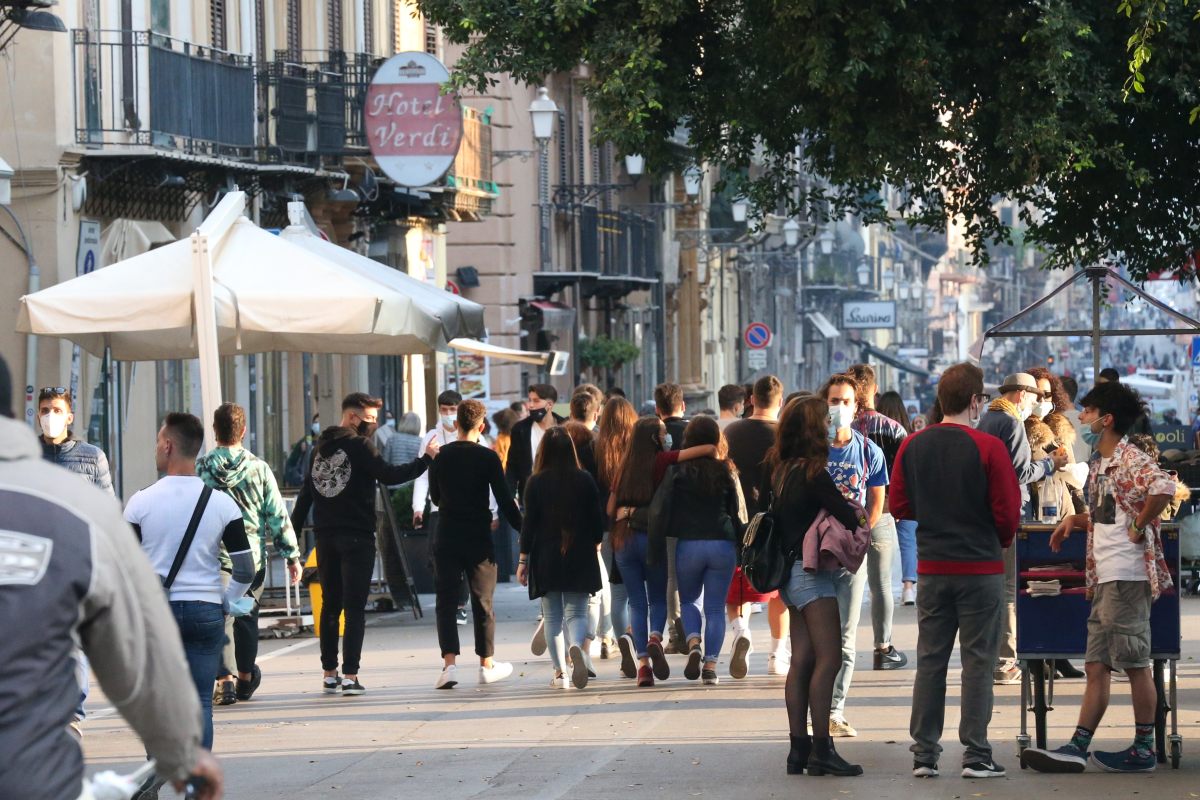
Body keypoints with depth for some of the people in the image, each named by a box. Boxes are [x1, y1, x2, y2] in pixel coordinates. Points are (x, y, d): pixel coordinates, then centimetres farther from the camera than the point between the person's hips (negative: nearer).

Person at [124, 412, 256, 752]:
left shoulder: (141, 502, -6)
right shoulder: (222, 504, -3)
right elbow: (245, 570, -5)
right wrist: (228, 601, 11)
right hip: (205, 612, 1)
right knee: (200, 702, 5)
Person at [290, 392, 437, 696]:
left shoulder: (320, 447, 12)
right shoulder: (359, 446, -10)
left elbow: (306, 492, 16)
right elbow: (388, 475, -18)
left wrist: (293, 530, 19)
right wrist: (426, 460, -13)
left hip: (325, 537, 6)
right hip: (357, 535, -6)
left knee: (330, 606, 12)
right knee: (355, 608, -4)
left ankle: (329, 675, 12)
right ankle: (350, 676, -10)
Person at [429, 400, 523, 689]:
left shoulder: (441, 456, 1)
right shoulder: (488, 458, -8)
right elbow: (504, 500, -9)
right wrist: (522, 528, 0)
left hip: (447, 538, 2)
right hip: (479, 540, -2)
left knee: (446, 601, 3)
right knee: (483, 602, 10)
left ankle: (450, 663, -11)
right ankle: (486, 664, 18)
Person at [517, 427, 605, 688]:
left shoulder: (535, 482, -5)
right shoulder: (585, 480, -1)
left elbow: (529, 522, -5)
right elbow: (597, 519, 4)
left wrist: (523, 560, 1)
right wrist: (595, 545, 22)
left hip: (546, 559, -1)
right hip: (579, 558, 1)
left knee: (553, 617, 8)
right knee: (576, 612, 3)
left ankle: (560, 672, 3)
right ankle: (577, 647, -28)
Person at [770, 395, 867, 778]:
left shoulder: (778, 469, 8)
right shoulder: (812, 474, -16)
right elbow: (849, 517, -16)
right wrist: (858, 517, 7)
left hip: (789, 570, 9)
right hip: (811, 572, -9)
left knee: (802, 661, 9)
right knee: (828, 660, -9)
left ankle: (799, 748, 8)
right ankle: (821, 750, -12)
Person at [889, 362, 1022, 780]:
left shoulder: (912, 446, 1)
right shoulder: (988, 448, -12)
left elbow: (899, 506, 5)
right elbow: (1008, 512, -11)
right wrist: (1001, 539, 10)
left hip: (931, 569, 4)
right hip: (981, 569, -4)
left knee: (930, 660, 10)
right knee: (978, 661, 2)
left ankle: (924, 754, 11)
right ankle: (976, 756, 2)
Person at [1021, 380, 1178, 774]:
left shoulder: (1130, 459, -12)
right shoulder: (1098, 464, 18)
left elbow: (1164, 487, -31)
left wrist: (1140, 527, -21)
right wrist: (1076, 520, 12)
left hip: (1128, 576, -10)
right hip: (1103, 578, 10)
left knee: (1135, 663, -2)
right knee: (1096, 666, 8)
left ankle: (1144, 749, 4)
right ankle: (1078, 747, 7)